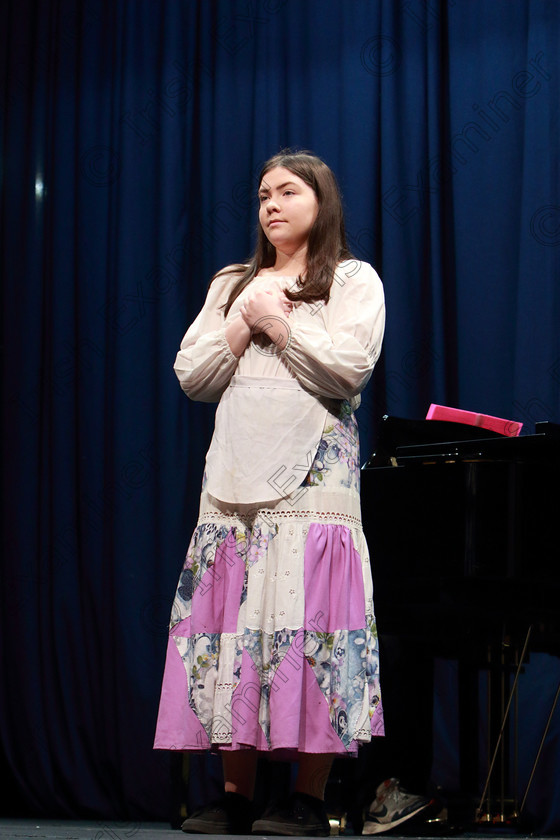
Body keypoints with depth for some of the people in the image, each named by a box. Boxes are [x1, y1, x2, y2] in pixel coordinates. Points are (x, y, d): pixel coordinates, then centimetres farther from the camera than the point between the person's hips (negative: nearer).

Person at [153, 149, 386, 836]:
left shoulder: (353, 281, 8)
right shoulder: (232, 285, 22)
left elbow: (349, 368, -9)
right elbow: (191, 376, 12)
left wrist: (276, 319, -2)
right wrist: (244, 322, 0)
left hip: (311, 479, -4)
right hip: (234, 481, 5)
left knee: (306, 626, -9)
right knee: (232, 627, -1)